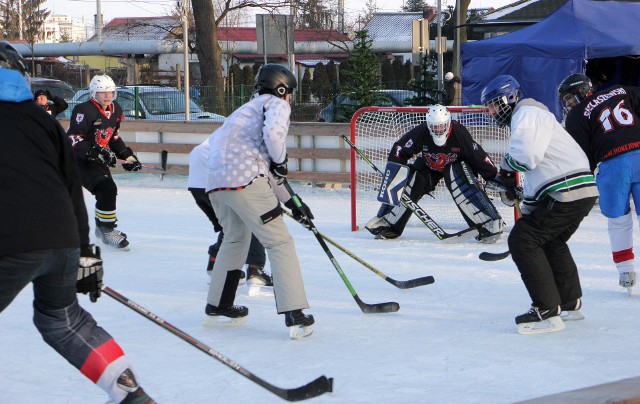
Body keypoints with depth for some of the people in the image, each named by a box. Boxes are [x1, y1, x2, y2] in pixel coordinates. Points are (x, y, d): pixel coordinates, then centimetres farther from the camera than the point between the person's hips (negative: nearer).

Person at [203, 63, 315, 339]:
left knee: (235, 238, 30)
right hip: (244, 179, -8)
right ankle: (294, 314, -13)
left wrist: (291, 204, 32)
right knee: (279, 242, -5)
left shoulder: (248, 109, 35)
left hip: (215, 182, 8)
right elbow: (273, 133, -16)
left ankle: (218, 303, 38)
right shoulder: (276, 104, 9)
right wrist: (281, 159, 3)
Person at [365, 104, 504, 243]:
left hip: (457, 165, -3)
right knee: (409, 182, -17)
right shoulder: (421, 132, -27)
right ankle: (387, 223, 0)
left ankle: (490, 223, -34)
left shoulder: (459, 132, -32)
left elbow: (478, 157, -27)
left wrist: (494, 178, -28)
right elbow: (399, 150, -16)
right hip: (429, 166, 3)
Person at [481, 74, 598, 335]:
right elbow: (534, 169, 30)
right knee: (551, 242, 29)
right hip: (583, 193, 11)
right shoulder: (523, 119, 27)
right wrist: (527, 207, 29)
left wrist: (506, 167, -3)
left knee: (522, 240, -11)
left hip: (568, 193, -11)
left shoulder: (527, 113, -6)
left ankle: (547, 313, -14)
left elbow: (527, 154, -23)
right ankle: (571, 304, 39)